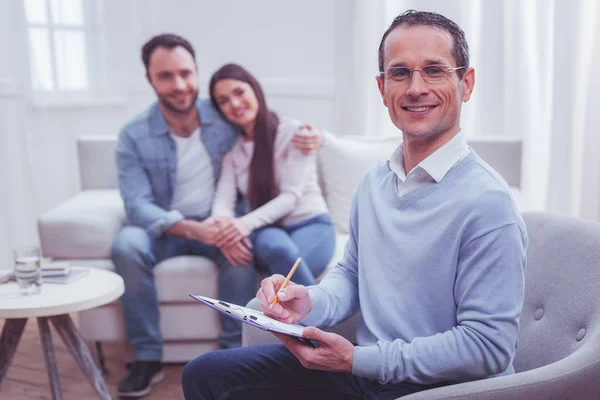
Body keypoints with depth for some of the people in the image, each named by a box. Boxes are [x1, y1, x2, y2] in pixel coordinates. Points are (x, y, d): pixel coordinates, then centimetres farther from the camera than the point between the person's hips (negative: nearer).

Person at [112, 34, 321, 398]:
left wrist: (306, 134, -13)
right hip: (165, 228, 0)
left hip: (218, 223, 0)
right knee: (126, 245, -31)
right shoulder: (134, 136, -8)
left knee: (241, 247, -33)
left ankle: (234, 349, -17)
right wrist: (193, 229, -35)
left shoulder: (224, 116, -4)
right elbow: (137, 206, -17)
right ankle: (147, 357, -19)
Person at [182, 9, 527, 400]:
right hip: (363, 364, 7)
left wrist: (357, 360, -22)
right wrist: (311, 303, -7)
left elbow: (489, 346, -21)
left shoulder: (487, 203, -20)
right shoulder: (374, 181, 5)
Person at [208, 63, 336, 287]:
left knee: (287, 270, -37)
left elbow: (291, 195, -12)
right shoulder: (231, 148, 9)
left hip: (311, 225, -2)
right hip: (268, 229, 3)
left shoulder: (294, 132, -3)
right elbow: (223, 200, -5)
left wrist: (247, 223, -28)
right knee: (275, 247, -36)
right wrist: (223, 228, -30)